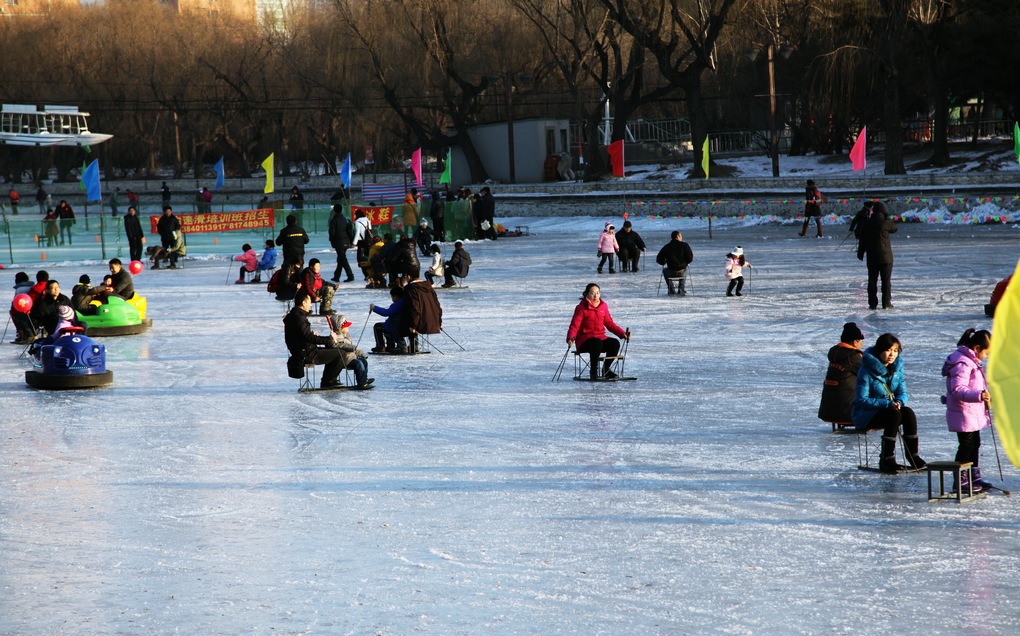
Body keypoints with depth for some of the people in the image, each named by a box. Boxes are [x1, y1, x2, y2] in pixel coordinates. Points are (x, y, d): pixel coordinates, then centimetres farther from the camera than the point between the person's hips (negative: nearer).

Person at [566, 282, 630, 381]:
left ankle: (606, 369, -5)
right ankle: (593, 371, -20)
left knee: (615, 343, -24)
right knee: (597, 343, -38)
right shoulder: (581, 308, -4)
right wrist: (571, 338, -30)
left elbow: (610, 324, 15)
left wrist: (622, 333, 2)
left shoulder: (603, 306, 10)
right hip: (584, 340, -5)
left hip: (600, 338, 5)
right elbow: (574, 326, -10)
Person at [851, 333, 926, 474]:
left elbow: (903, 392, 5)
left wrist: (899, 402, -20)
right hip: (864, 414, -6)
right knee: (894, 414, -33)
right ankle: (886, 460, -31)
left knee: (908, 412, -24)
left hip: (889, 409, 6)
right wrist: (888, 404, -27)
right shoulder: (867, 370, -16)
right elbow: (862, 400, -19)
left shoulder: (897, 367, 3)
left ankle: (913, 457, -22)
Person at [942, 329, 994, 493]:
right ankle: (960, 482, 2)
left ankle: (974, 478, 29)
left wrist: (985, 397, 25)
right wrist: (978, 395, -38)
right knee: (966, 446, -5)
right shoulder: (962, 363, -22)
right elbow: (958, 389, -30)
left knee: (975, 444, 18)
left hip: (974, 414, 11)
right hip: (963, 413, -11)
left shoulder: (971, 361, 13)